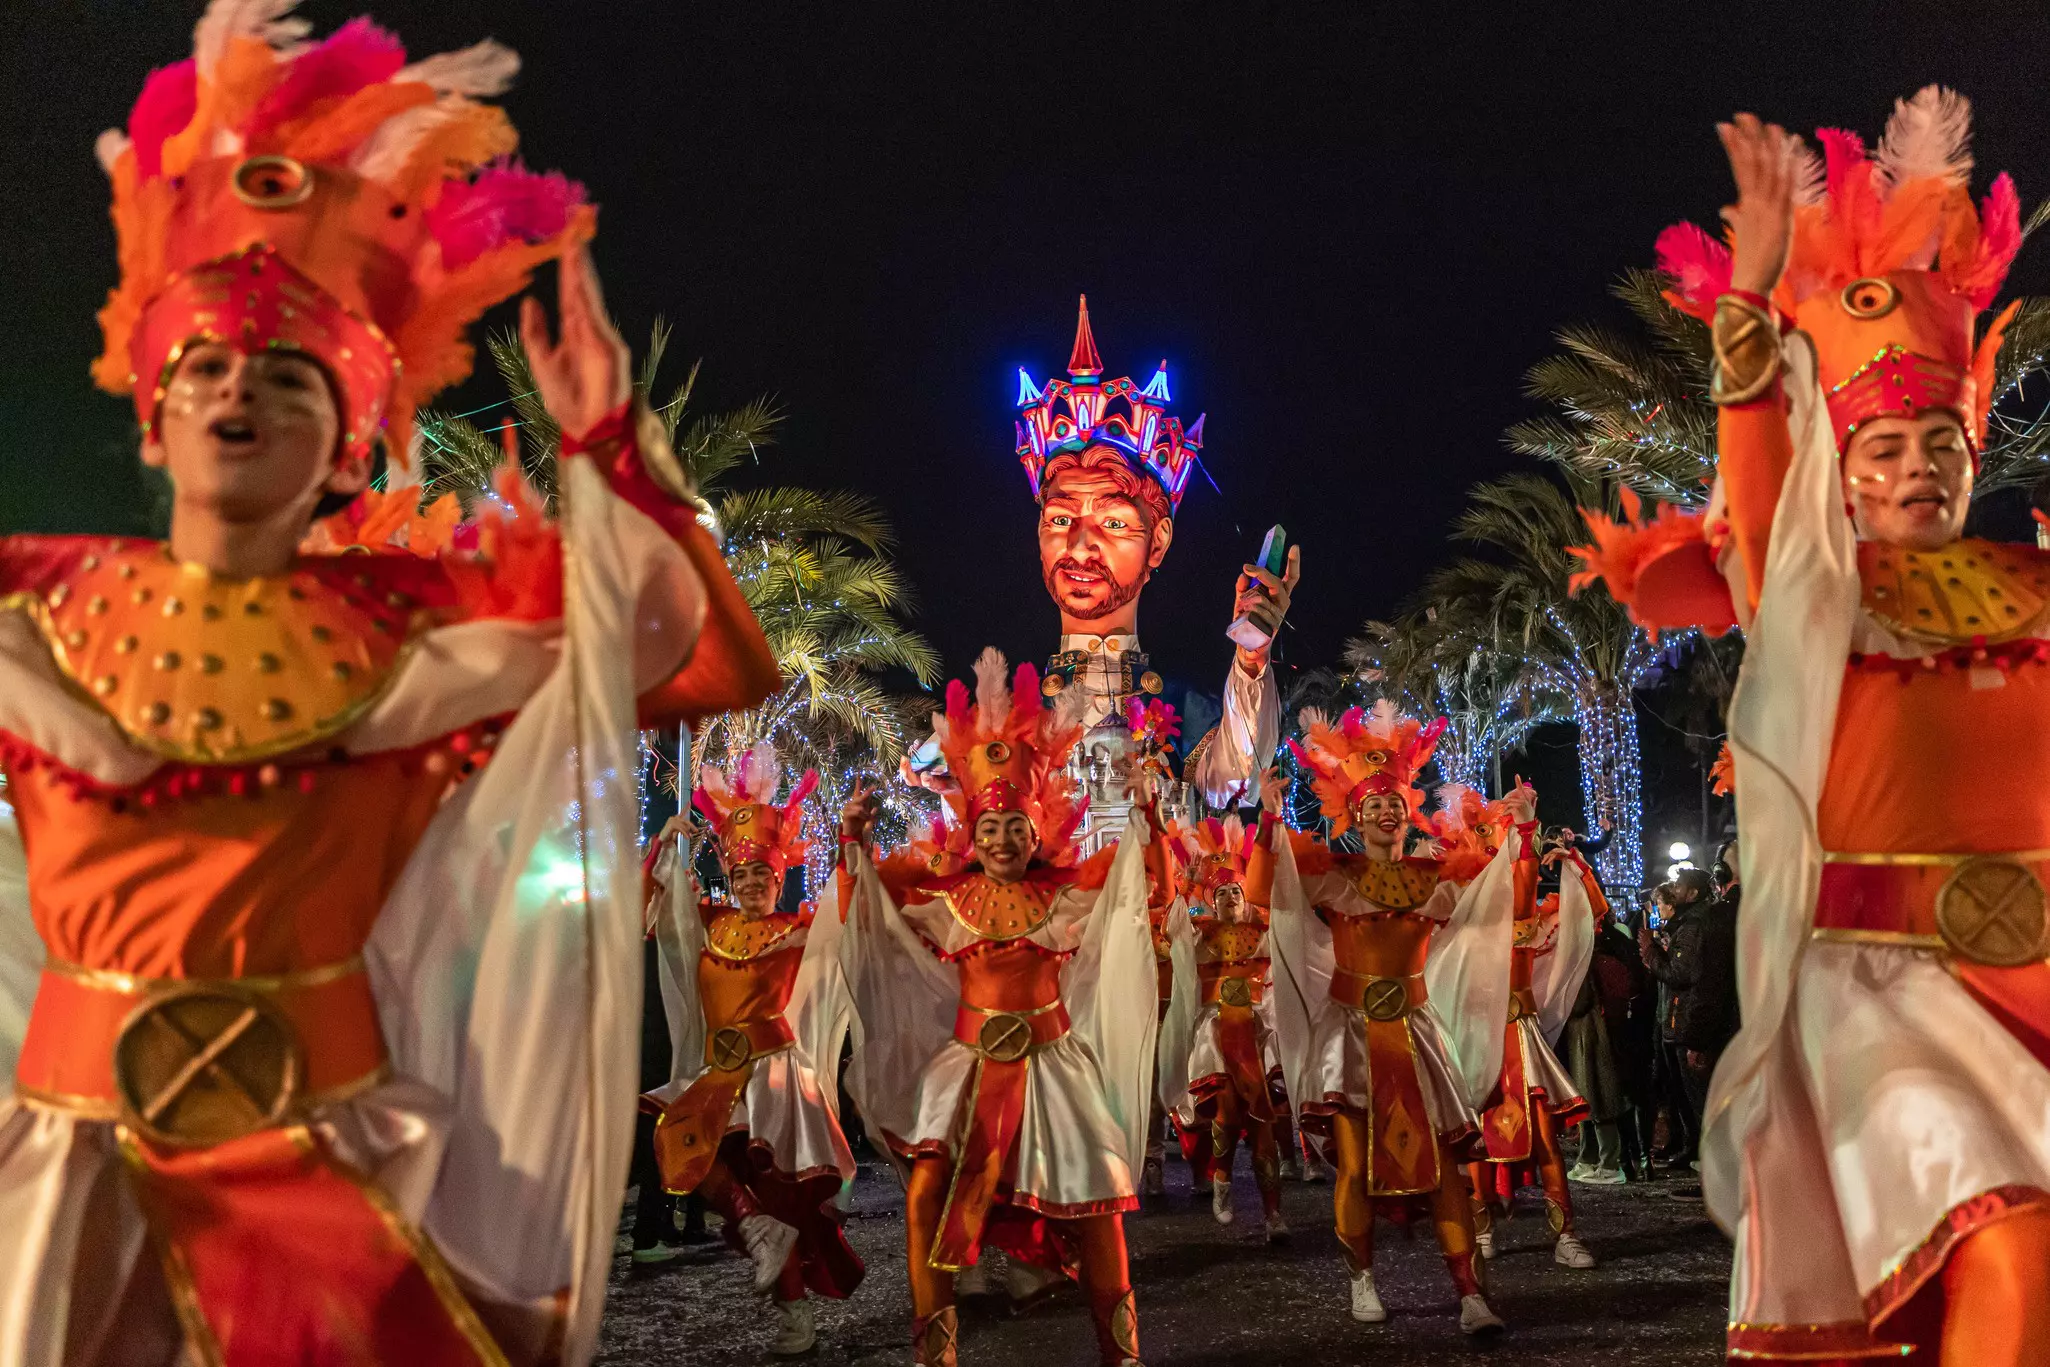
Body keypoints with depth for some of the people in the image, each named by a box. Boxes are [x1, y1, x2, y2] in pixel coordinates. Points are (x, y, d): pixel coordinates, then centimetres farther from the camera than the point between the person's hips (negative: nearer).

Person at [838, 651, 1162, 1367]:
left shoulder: (1065, 891, 2)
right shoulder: (949, 893, 5)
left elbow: (1135, 871, 0)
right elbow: (871, 893, 9)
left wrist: (1142, 811, -13)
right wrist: (853, 839, -6)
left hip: (1053, 1060, 0)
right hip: (970, 1061, 1)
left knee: (1095, 1196, -2)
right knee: (929, 1190, -12)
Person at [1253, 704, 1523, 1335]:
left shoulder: (1432, 876, 9)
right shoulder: (1331, 871, -1)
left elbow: (1501, 885, 19)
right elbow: (1262, 890, -13)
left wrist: (1517, 828, 12)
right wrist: (1272, 820, -22)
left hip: (1416, 1032, 2)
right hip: (1351, 1030, -2)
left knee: (1442, 1162, -3)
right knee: (1357, 1163, -2)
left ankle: (1470, 1294, -3)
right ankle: (1362, 1279, 15)